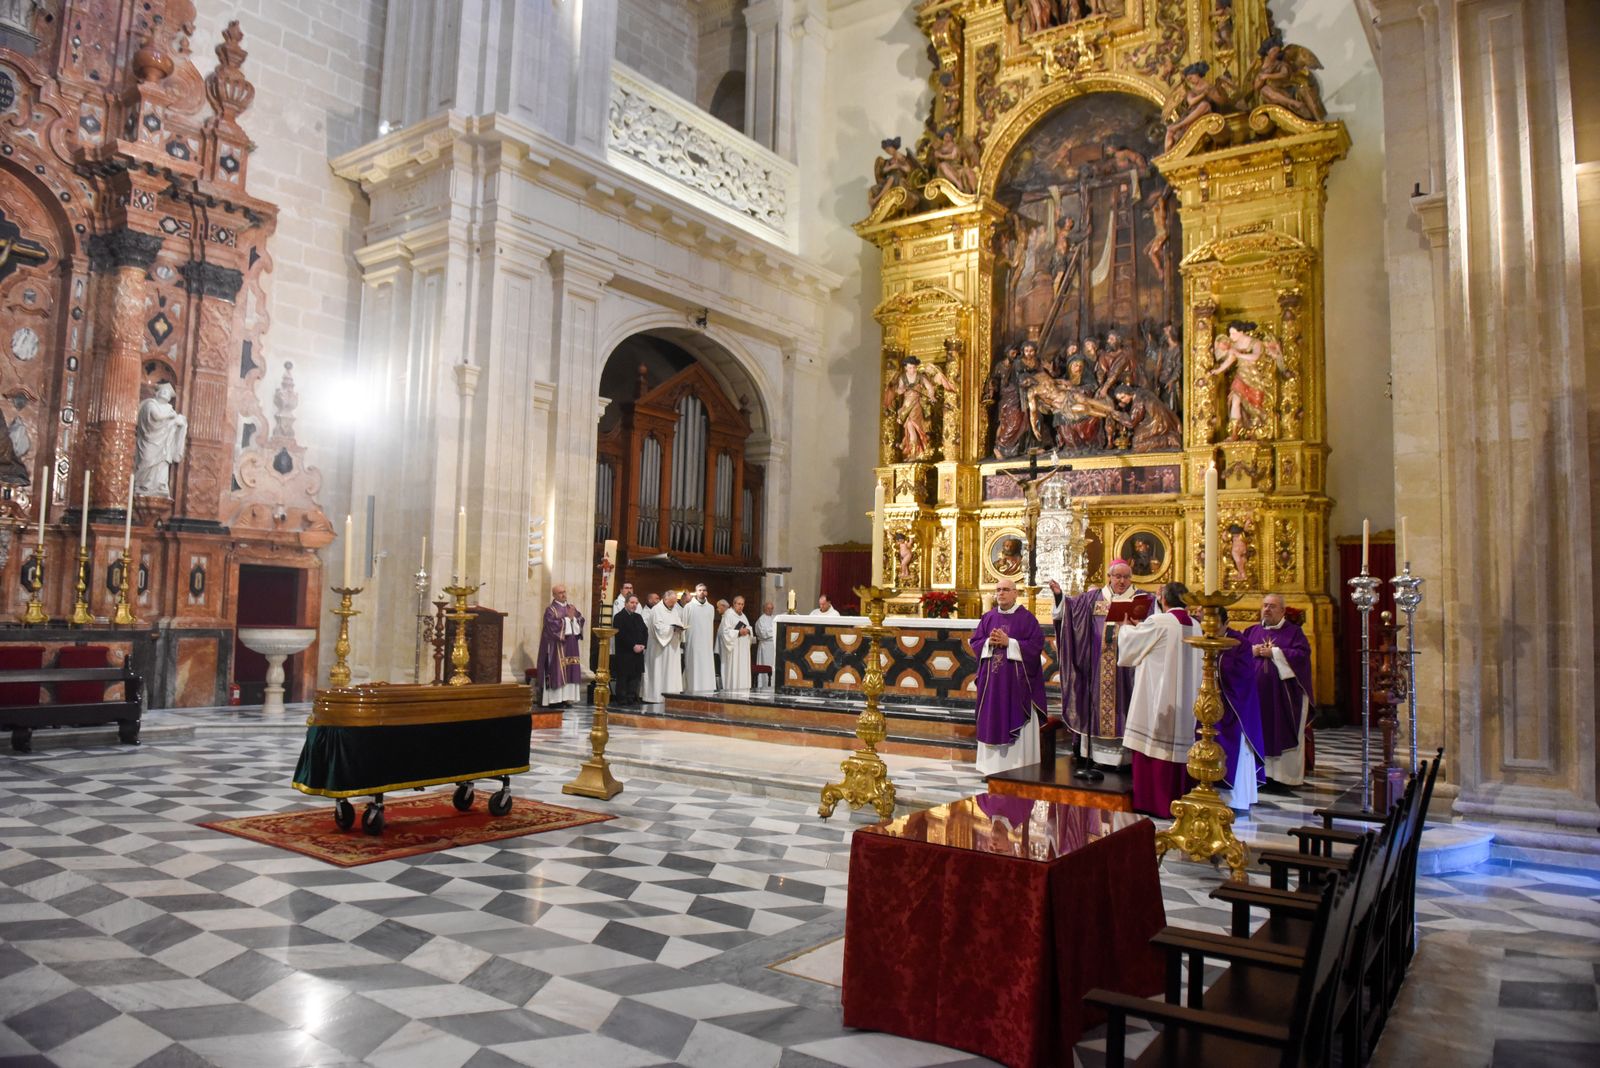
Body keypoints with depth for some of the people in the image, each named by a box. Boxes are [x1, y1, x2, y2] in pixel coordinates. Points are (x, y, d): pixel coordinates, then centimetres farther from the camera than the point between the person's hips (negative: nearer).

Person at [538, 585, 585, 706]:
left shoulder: (571, 608, 15)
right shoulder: (551, 610, -5)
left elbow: (581, 620, 8)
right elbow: (553, 625, -18)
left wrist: (573, 618, -11)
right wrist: (568, 619, -13)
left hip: (570, 646, 6)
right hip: (557, 646, -6)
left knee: (569, 671, 3)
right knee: (557, 671, -9)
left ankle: (565, 697, 7)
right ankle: (554, 699, -8)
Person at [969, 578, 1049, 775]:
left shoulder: (1026, 617, -3)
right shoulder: (988, 617, 9)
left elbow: (1036, 645, -10)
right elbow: (974, 642, 10)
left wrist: (1008, 642, -16)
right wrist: (989, 642, -10)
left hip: (1016, 681, -4)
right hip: (992, 679, 4)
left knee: (1016, 723, -2)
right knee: (992, 722, 6)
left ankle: (1019, 768, 5)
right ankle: (993, 766, 14)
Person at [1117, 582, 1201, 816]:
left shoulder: (1158, 622, -14)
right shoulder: (1194, 626, 5)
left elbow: (1129, 642, -1)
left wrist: (1126, 627, 19)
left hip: (1157, 699, -6)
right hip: (1184, 701, 7)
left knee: (1152, 746, 0)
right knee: (1177, 747, 12)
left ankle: (1151, 801, 4)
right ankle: (1176, 800, 18)